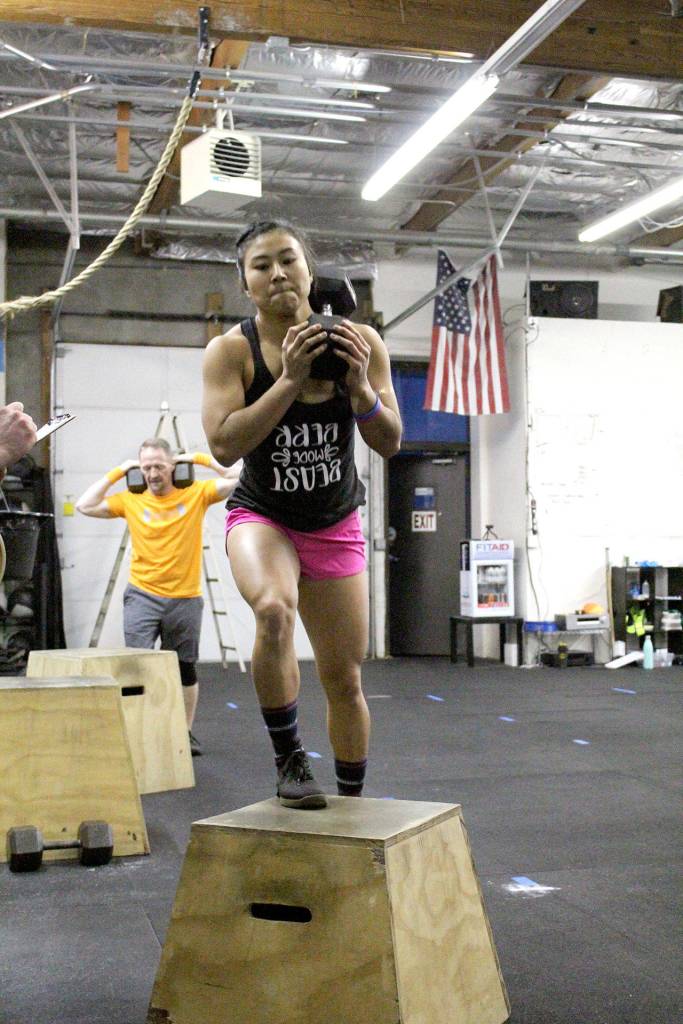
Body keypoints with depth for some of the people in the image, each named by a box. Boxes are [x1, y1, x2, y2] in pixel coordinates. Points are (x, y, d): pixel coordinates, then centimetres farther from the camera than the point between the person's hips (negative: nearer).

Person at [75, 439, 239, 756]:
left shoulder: (196, 493, -2)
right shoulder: (131, 500, 2)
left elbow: (237, 479, -7)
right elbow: (85, 505, -1)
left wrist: (201, 459, -6)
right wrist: (117, 473, -1)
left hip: (185, 598, 0)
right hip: (142, 596, 0)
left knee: (185, 668, 11)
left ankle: (186, 733, 24)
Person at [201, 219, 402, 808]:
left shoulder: (360, 341, -10)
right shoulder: (232, 350, -15)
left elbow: (390, 444, -10)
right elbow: (224, 445, -27)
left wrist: (358, 383, -27)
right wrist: (290, 378, -32)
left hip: (336, 523, 3)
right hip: (262, 516, -3)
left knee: (344, 680, 9)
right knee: (275, 609, -36)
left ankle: (352, 802, 31)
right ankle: (290, 763, -17)